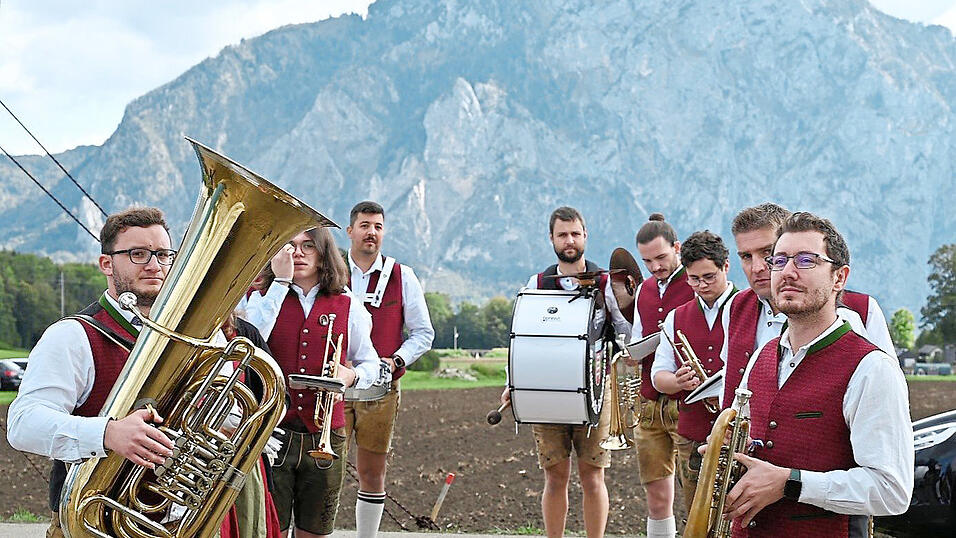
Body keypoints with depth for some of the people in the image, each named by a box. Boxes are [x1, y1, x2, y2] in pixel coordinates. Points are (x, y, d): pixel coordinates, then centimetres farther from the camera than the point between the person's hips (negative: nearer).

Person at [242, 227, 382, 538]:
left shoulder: (347, 307, 6)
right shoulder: (264, 299, 5)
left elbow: (370, 364, 14)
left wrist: (352, 376, -10)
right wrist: (281, 281, -14)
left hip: (325, 437, 1)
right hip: (271, 432, -1)